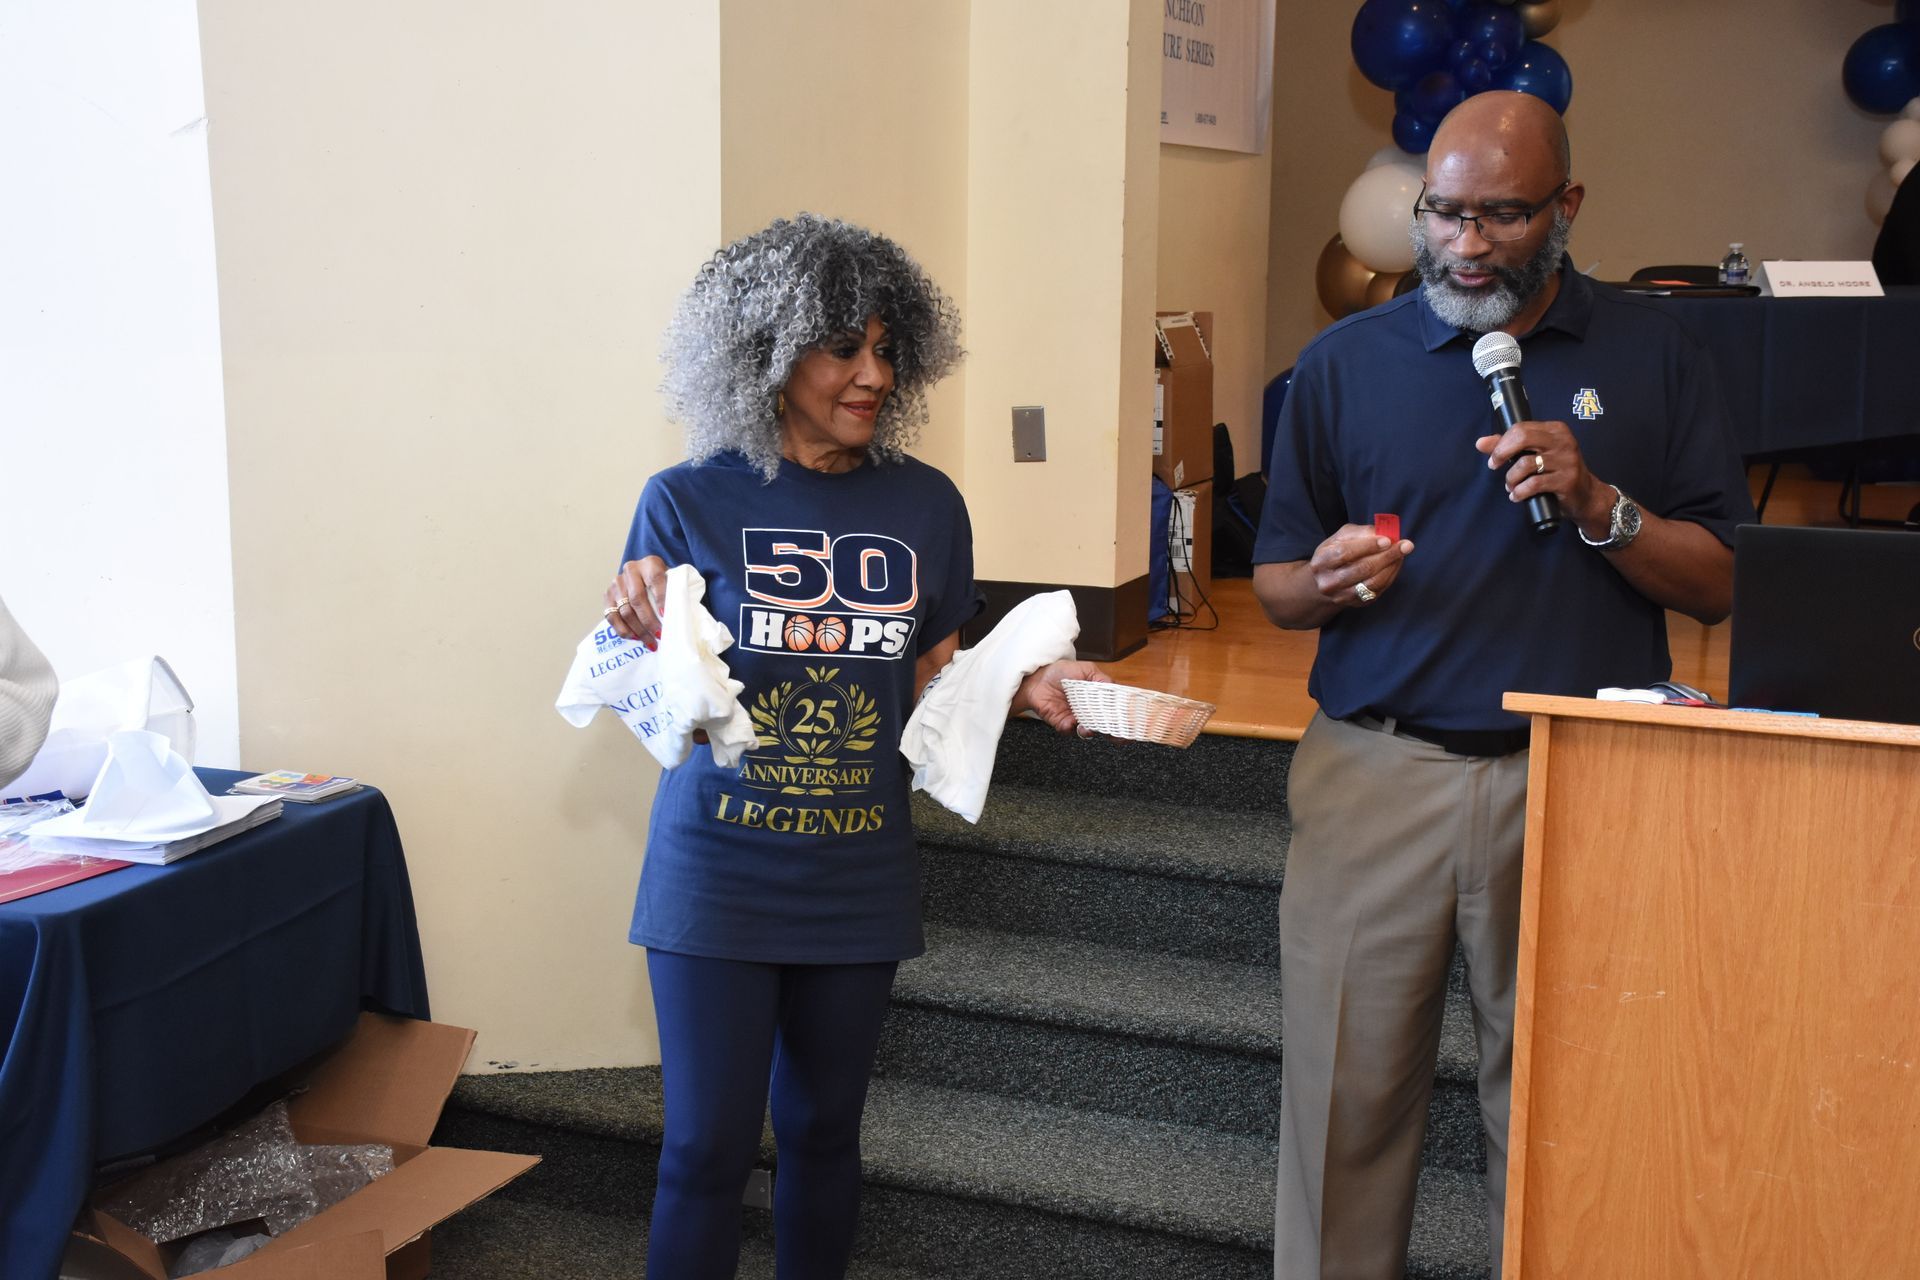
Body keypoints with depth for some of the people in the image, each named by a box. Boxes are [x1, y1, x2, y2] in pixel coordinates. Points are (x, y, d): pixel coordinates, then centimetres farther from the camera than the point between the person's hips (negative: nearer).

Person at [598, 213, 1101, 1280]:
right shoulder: (690, 502, -6)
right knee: (708, 1148, 0)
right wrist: (645, 640, -21)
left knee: (822, 1130, 15)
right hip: (718, 873, -3)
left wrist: (1025, 688, -7)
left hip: (858, 878, 3)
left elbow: (929, 688, 10)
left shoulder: (925, 507, 2)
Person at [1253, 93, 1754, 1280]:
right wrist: (1331, 579, -12)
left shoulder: (1653, 356, 7)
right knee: (1345, 1092, 1)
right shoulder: (1344, 361, 8)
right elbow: (1276, 584, 11)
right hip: (1375, 771, 1)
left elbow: (1720, 583, 4)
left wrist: (1597, 505, -12)